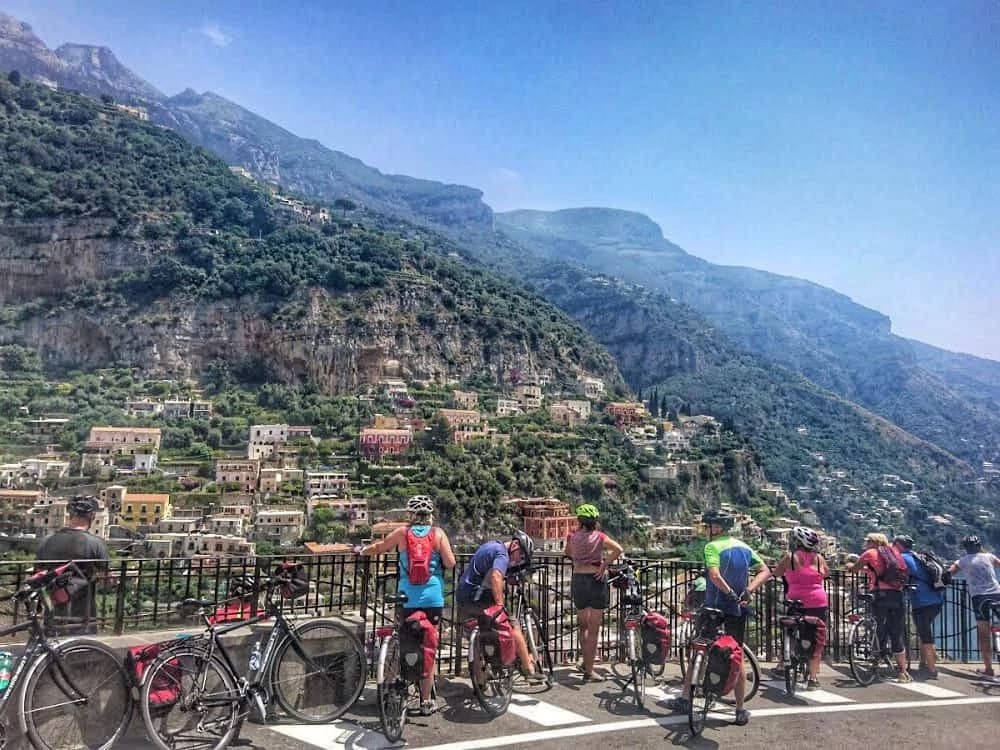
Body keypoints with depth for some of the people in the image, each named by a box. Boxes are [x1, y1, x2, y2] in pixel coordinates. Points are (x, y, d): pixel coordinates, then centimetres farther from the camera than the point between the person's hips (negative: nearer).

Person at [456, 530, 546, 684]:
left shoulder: (491, 545, 17)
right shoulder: (502, 554, -12)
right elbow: (496, 577, -30)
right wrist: (500, 605, -30)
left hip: (462, 597, 10)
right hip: (477, 599, -10)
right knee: (513, 627, -4)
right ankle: (529, 670, -2)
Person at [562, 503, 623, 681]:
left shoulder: (573, 537, 1)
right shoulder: (599, 536, -7)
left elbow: (567, 553, 19)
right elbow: (618, 549, -21)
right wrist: (604, 565, -13)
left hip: (578, 581, 3)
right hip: (596, 580, -3)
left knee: (583, 625, 22)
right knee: (594, 629, 5)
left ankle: (586, 662, 31)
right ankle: (589, 670, 7)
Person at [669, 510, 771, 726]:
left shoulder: (713, 546, -11)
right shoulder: (744, 548, 8)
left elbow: (715, 575, -27)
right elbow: (765, 571, 4)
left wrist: (730, 593, -21)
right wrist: (747, 591, -7)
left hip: (714, 607, -5)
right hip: (738, 611, 5)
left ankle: (685, 699, 19)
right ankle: (740, 711, 14)